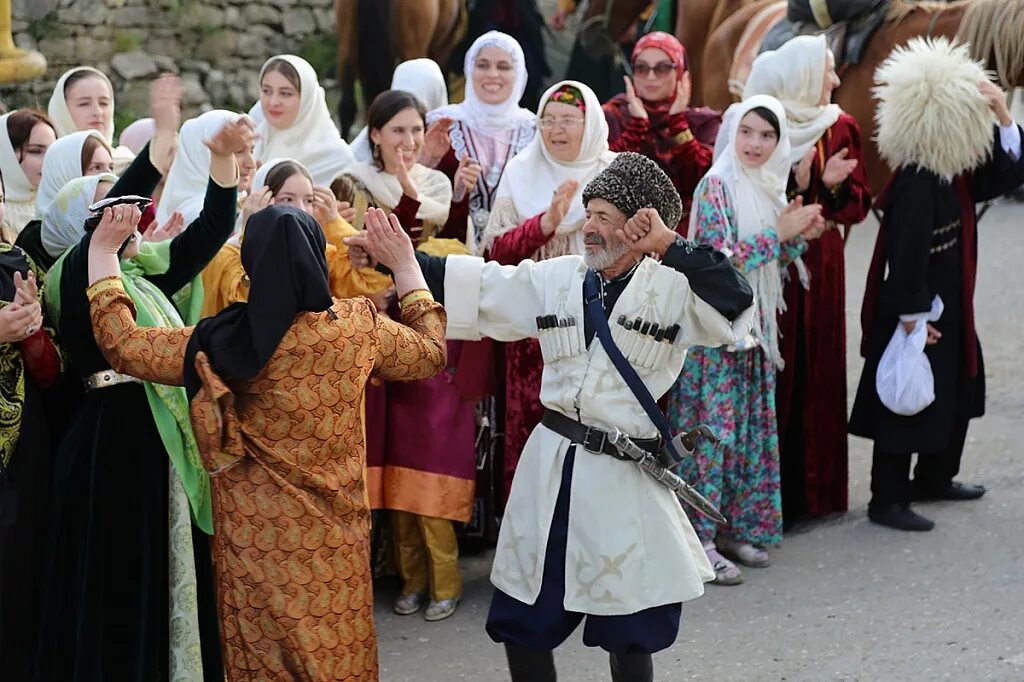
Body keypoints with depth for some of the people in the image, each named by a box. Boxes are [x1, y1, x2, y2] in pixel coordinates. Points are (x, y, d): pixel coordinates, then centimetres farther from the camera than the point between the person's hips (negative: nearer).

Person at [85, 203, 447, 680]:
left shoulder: (226, 342, -17)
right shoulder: (359, 325, -9)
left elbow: (121, 344, -11)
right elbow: (431, 350, 11)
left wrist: (102, 253, -3)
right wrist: (405, 266, 19)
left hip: (262, 537, -2)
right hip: (336, 534, 2)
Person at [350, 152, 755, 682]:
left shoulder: (671, 289, -7)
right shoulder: (556, 279, 5)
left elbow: (734, 305, -23)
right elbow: (476, 284, 6)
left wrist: (670, 246, -24)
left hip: (624, 478, -4)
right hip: (551, 467, 4)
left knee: (629, 640, 8)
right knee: (522, 625, 12)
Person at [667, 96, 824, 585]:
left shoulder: (769, 187, 10)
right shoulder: (717, 185, -12)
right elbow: (720, 259, -20)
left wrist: (796, 233, -2)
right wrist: (778, 231, -16)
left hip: (755, 325, 8)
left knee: (753, 427, 11)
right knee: (713, 428, -6)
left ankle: (738, 527, 20)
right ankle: (700, 539, -2)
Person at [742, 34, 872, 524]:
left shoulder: (841, 129, 7)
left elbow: (859, 205, 6)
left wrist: (835, 187, -15)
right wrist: (796, 184, -21)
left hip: (819, 267, 4)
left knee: (817, 371, 7)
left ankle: (813, 486, 16)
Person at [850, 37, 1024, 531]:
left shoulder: (956, 172, 3)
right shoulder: (915, 184, -25)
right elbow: (907, 254, -25)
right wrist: (912, 318, -23)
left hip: (950, 306, 10)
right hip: (917, 312, -10)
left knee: (956, 392, 22)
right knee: (907, 402, -1)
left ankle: (935, 478, 38)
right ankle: (888, 501, 9)